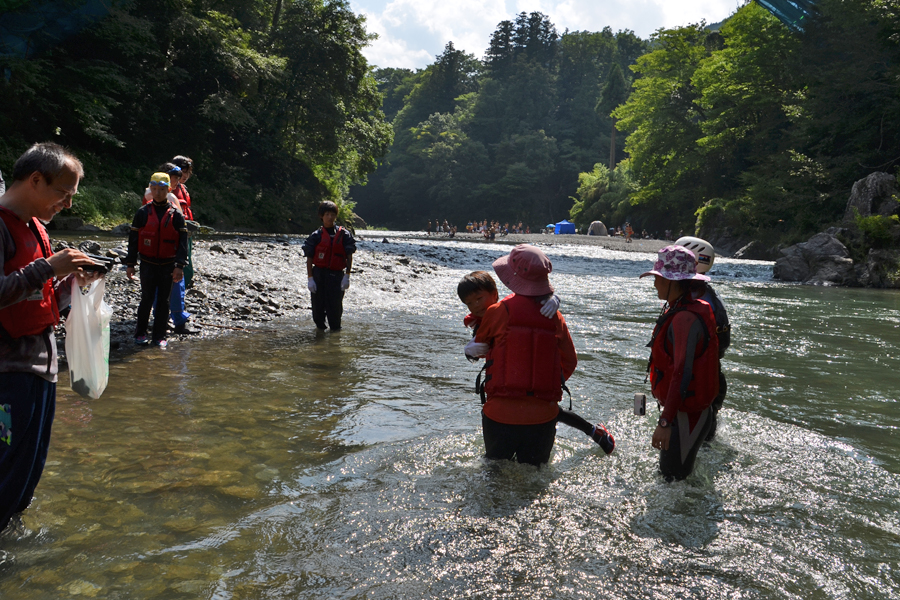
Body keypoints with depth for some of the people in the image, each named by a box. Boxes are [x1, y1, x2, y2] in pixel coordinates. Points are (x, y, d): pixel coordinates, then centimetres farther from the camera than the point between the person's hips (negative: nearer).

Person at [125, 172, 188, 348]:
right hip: (147, 264, 0)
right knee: (147, 299, 0)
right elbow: (133, 240, 6)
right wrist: (130, 264, 2)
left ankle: (159, 336, 14)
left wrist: (179, 266, -10)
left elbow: (182, 241, -2)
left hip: (168, 265, 0)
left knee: (164, 301, 4)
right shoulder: (143, 213, 3)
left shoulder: (176, 214, 1)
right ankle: (140, 333, 17)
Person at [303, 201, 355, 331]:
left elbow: (349, 257, 4)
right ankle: (320, 327, 22)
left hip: (337, 274, 0)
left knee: (335, 305, -2)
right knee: (318, 306, 4)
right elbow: (309, 259, 4)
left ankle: (335, 329, 11)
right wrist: (310, 278, -3)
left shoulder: (343, 234, 4)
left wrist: (347, 276, -3)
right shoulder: (316, 236, 3)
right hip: (319, 274, 0)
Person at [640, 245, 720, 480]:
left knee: (674, 478, -1)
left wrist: (665, 422, -33)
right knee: (668, 473, 21)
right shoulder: (677, 311, 9)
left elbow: (682, 373, -31)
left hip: (686, 415, -10)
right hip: (681, 411, 10)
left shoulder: (686, 318, -24)